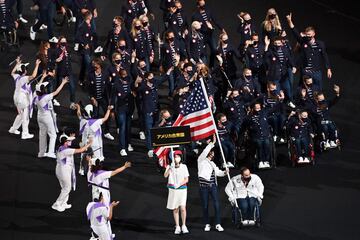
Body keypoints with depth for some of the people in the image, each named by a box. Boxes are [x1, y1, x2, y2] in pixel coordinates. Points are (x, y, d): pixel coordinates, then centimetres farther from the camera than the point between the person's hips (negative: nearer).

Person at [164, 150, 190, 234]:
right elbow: (165, 175, -14)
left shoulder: (184, 167, 1)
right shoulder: (170, 166, 1)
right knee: (175, 209, 6)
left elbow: (186, 179, 0)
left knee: (182, 208, -12)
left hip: (182, 189, -1)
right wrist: (170, 168, -29)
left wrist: (179, 184, -16)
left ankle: (184, 226, 1)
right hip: (172, 190, 1)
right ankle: (177, 227, 14)